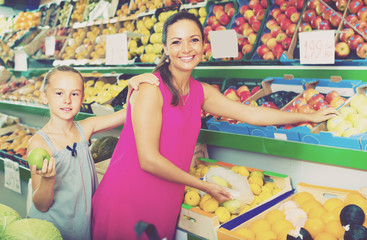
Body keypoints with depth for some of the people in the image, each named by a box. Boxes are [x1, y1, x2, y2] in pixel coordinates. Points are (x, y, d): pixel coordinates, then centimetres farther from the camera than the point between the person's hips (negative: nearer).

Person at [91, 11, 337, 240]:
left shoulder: (202, 92, 5)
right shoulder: (151, 89, -17)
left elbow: (250, 113, 11)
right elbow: (149, 160, -19)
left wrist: (310, 116, 15)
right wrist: (205, 186, -10)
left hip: (165, 202, 6)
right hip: (127, 200, -6)